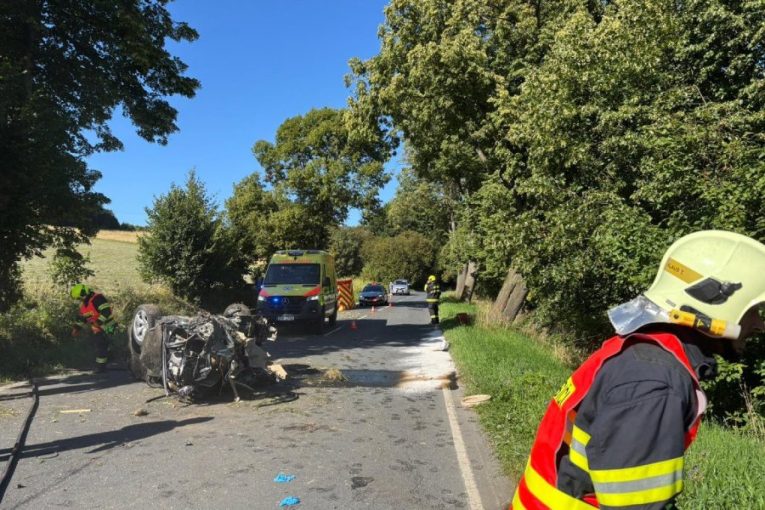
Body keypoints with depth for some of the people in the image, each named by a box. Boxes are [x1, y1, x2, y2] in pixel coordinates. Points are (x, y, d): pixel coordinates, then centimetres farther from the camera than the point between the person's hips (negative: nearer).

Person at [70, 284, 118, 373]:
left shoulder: (97, 298, -20)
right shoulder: (83, 303, 10)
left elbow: (106, 311, -28)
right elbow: (81, 317, 20)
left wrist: (99, 322, -33)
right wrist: (77, 327, 12)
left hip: (105, 326, -9)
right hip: (96, 328, 9)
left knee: (100, 345, -9)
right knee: (99, 343, 17)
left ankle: (101, 365, -1)